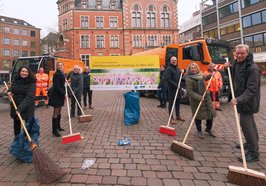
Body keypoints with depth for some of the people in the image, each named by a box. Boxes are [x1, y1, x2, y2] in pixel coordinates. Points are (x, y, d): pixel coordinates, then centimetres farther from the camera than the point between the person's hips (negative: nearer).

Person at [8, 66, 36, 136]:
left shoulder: (31, 83, -20)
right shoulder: (15, 79, -1)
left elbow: (29, 97, -29)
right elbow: (12, 87, 19)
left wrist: (21, 107, -38)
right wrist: (9, 91, -6)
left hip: (27, 107, -6)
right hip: (15, 105, 6)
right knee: (16, 123, 20)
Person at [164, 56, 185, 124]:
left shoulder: (178, 68, 16)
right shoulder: (168, 69, -8)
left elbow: (180, 77, 24)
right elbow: (168, 79, -17)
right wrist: (175, 85, -21)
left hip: (178, 88, 8)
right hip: (172, 88, -7)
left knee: (178, 101, 14)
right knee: (171, 102, -3)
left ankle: (178, 115, 27)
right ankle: (171, 118, 3)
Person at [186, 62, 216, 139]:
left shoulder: (201, 75, 4)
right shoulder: (189, 79, -16)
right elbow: (189, 91, -23)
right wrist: (198, 97, -29)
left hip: (206, 97, 6)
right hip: (196, 99, -6)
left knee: (211, 114, 10)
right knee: (198, 116, 3)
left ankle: (208, 129, 32)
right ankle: (199, 131, 24)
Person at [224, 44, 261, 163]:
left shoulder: (252, 68, -20)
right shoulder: (235, 64, 5)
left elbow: (252, 89, -26)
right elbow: (233, 77, 22)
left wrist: (239, 99, -37)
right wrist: (227, 67, 2)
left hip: (248, 101, -9)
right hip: (240, 98, 9)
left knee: (246, 123, -10)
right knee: (249, 121, 22)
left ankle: (253, 153, 1)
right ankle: (253, 143, 42)